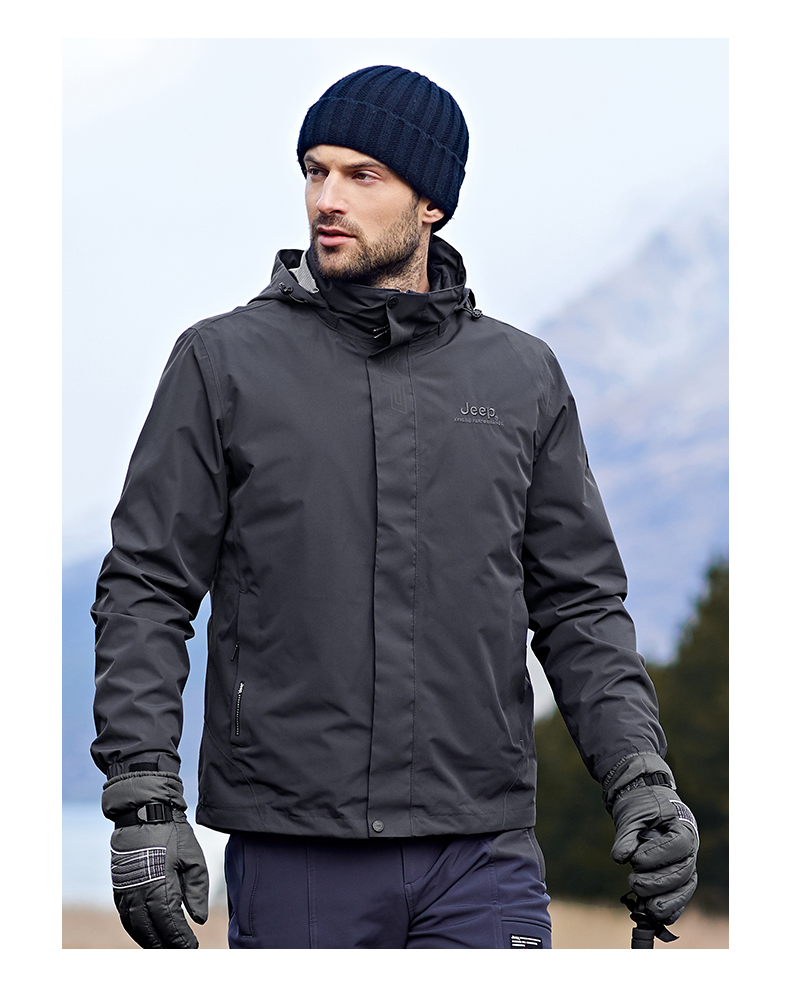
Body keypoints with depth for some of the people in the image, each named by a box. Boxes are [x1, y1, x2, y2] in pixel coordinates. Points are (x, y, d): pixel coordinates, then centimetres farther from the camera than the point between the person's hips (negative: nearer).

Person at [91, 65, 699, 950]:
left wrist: (640, 777, 1)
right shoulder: (225, 362, 3)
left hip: (482, 853, 1)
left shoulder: (523, 376, 10)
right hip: (291, 864, -1)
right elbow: (145, 590, 1)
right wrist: (144, 800, -8)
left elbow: (581, 605, 14)